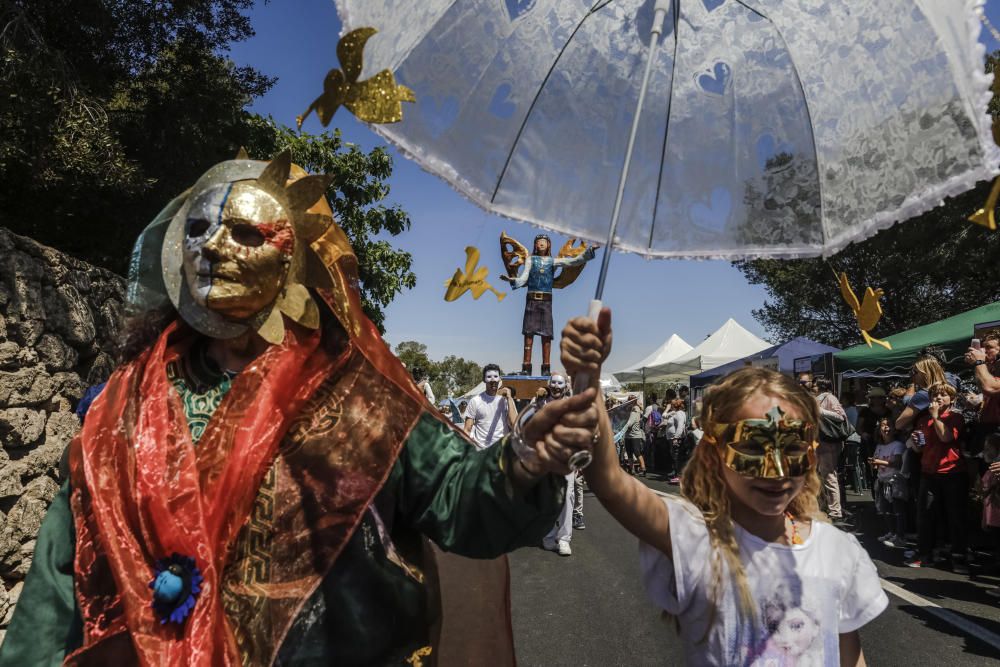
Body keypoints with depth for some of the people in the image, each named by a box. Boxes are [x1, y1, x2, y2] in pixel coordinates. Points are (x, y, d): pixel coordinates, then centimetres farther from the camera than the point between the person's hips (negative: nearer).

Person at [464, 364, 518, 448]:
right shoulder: (475, 401, 0)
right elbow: (467, 430, 1)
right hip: (480, 449, -1)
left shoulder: (506, 400, 2)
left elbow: (514, 424, -12)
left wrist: (509, 398, -11)